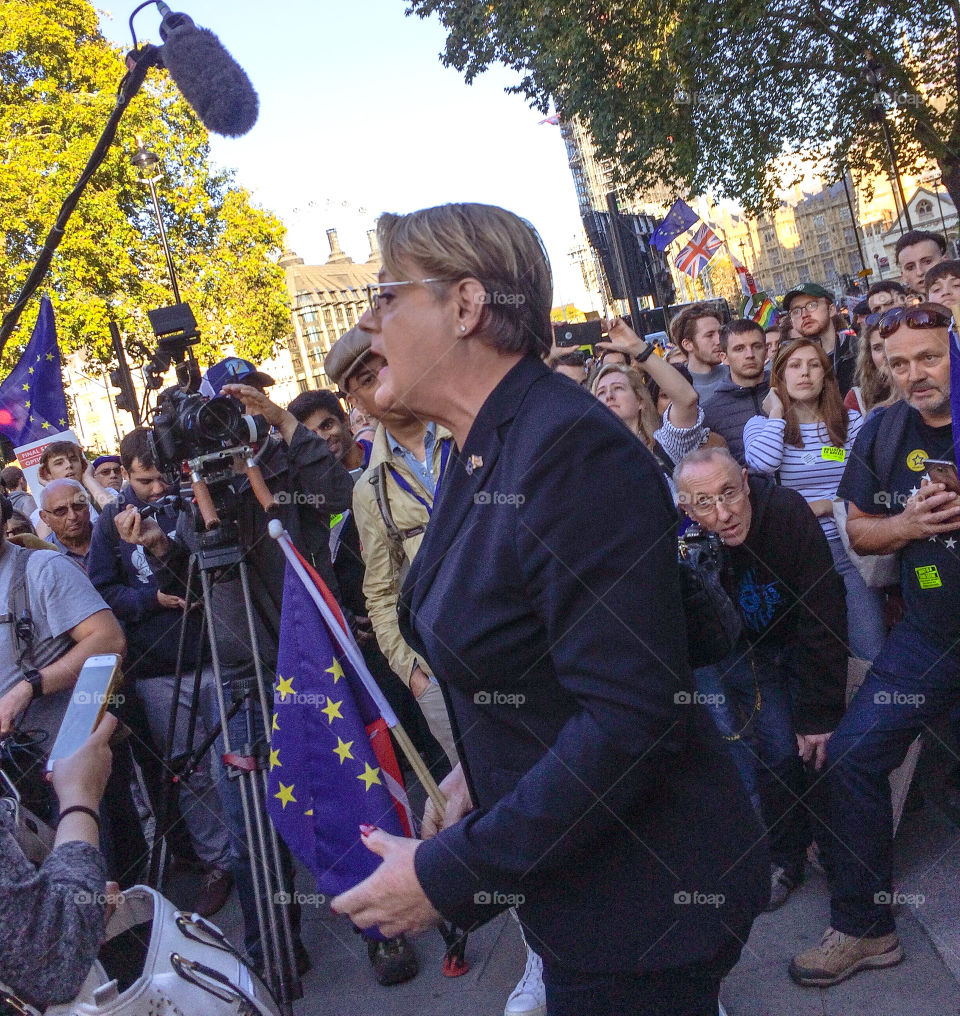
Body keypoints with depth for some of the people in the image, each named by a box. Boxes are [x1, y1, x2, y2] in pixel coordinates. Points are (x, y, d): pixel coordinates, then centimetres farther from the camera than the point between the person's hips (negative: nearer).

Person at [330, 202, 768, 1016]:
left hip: (642, 902, -8)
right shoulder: (483, 448, 3)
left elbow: (629, 716, -29)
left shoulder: (574, 448, -26)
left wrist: (448, 873, -24)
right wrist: (478, 767, 7)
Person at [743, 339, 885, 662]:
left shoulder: (851, 421, 9)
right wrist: (777, 412, -6)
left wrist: (822, 506, -10)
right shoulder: (761, 424, 4)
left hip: (849, 546, 2)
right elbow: (763, 464, -20)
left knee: (871, 650, -4)